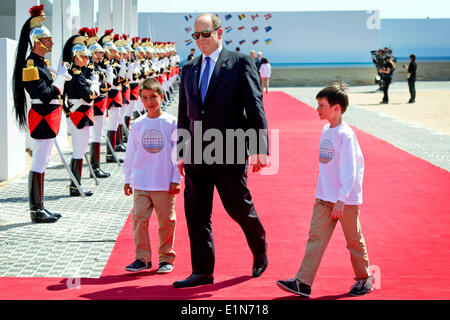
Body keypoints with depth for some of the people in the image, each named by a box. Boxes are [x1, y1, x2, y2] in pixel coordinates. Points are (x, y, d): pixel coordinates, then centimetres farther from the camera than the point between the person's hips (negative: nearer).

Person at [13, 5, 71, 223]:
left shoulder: (40, 63, 14)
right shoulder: (31, 66, -17)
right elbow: (45, 96, -23)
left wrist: (62, 78, 8)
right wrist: (60, 78, -16)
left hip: (47, 119, 10)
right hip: (42, 118, -10)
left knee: (41, 163, 14)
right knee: (39, 164, -5)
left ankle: (39, 207, 20)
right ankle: (36, 211, 0)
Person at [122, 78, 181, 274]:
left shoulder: (171, 123, -2)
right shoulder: (137, 125, 6)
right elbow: (130, 153, 13)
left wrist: (176, 180, -2)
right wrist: (128, 179, 13)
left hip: (164, 183, -2)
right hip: (140, 183, 2)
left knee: (166, 221, 3)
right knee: (139, 219, 0)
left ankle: (166, 258, 16)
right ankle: (142, 258, 10)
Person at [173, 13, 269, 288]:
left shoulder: (240, 62, -2)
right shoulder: (189, 69, 14)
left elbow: (255, 107, -6)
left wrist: (260, 148, -12)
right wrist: (182, 152, 15)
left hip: (230, 152, -5)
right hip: (196, 154, 5)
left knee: (239, 208, 5)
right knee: (196, 213, 3)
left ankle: (260, 252, 32)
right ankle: (202, 272, 11)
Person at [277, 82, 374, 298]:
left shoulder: (346, 134, -17)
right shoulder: (326, 130, 8)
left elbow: (349, 171, -19)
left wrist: (341, 199, -23)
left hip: (347, 199, -7)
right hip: (324, 197, 7)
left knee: (354, 240, 6)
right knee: (316, 236, 0)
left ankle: (364, 278, 24)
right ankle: (303, 282, -4)